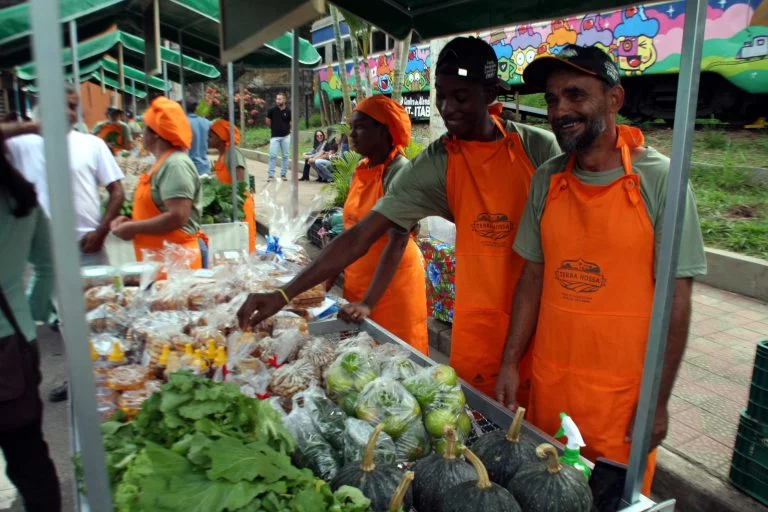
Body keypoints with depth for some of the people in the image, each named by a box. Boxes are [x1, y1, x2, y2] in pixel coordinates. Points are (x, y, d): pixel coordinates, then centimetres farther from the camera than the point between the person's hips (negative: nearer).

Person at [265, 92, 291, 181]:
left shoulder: (288, 111, -2)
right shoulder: (272, 110, -2)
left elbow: (291, 123, 9)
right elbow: (268, 121, 10)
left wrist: (286, 129, 8)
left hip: (285, 136, 1)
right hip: (275, 136, 0)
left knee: (285, 156, 6)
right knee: (272, 155, -4)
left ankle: (283, 174, 14)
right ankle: (270, 174, 0)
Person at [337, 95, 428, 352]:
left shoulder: (398, 172, -17)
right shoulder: (361, 170, 5)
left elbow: (398, 242, -24)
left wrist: (369, 302, -29)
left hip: (391, 285, -7)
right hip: (357, 282, 7)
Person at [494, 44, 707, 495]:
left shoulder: (660, 180, -12)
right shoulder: (547, 180, -1)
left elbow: (675, 300, -10)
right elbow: (533, 279, 4)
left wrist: (658, 401, -9)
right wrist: (510, 363, 2)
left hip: (623, 391, -3)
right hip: (548, 383, 4)